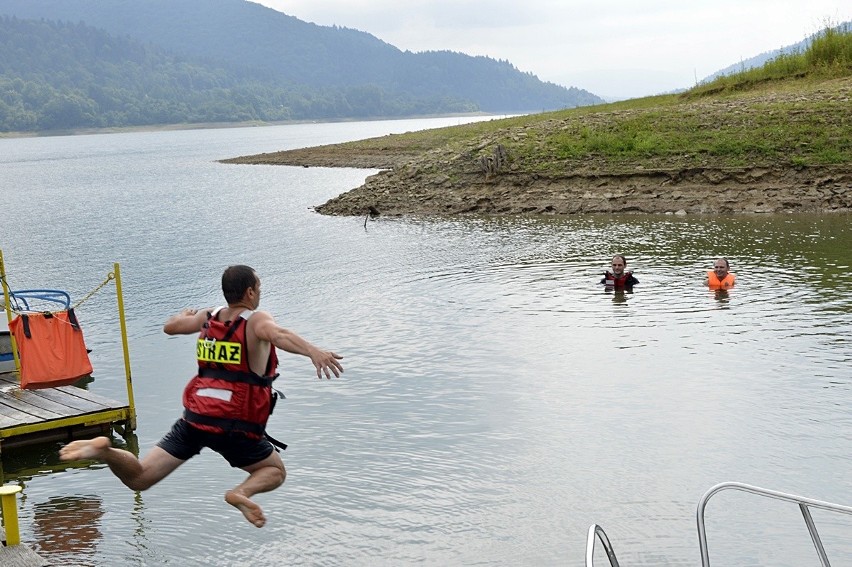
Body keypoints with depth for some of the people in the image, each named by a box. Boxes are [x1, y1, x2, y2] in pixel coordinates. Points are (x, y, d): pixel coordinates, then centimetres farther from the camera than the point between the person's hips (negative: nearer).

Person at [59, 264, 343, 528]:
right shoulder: (256, 321, -5)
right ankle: (241, 492, -14)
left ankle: (104, 449, -21)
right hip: (235, 425, -5)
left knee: (138, 479, 8)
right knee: (275, 471, 19)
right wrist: (313, 352, -47)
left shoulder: (209, 317, 12)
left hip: (194, 417, 5)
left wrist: (185, 315, 52)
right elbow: (279, 335, -30)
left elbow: (170, 326, 29)